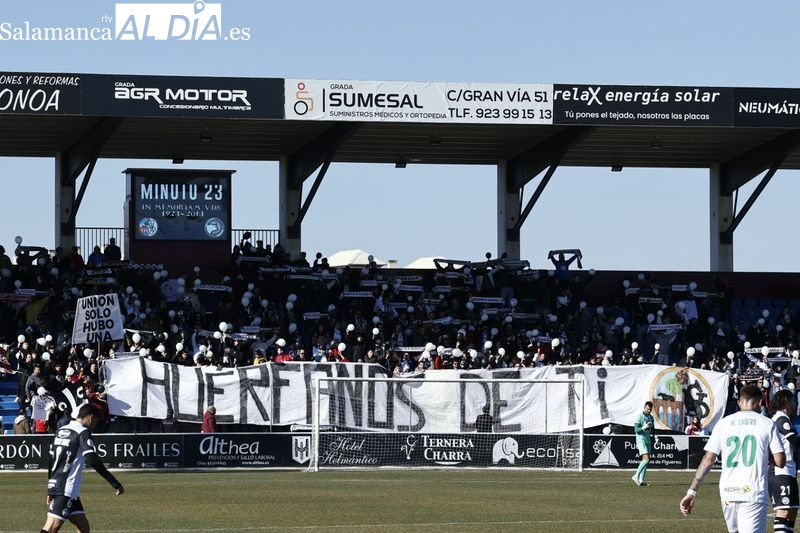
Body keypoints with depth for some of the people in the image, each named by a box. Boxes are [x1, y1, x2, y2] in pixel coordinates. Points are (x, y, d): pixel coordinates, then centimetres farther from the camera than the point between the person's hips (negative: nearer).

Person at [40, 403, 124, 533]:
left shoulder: (61, 431, 17)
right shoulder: (83, 432, -8)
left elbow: (51, 460, 21)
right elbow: (93, 461, -18)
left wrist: (50, 491, 26)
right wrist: (115, 484, -16)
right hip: (66, 489, -9)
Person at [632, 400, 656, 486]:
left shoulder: (651, 418, 13)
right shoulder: (640, 417, -9)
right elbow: (636, 430, -14)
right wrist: (644, 427, -28)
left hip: (648, 440, 7)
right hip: (641, 440, -7)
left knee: (646, 461, 3)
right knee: (646, 459, -19)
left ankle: (641, 480, 5)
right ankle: (636, 476, -12)